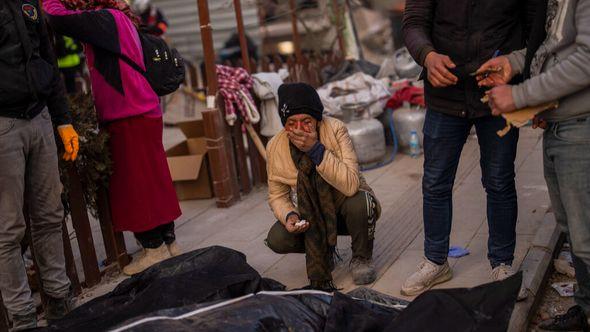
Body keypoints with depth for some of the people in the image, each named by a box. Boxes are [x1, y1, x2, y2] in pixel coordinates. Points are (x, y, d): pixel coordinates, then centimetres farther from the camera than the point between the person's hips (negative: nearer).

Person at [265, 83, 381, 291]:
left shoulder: (335, 130, -25)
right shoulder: (275, 147, -14)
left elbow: (351, 184, -36)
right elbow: (277, 195, -2)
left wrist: (316, 149, -39)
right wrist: (289, 215, -24)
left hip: (345, 206, -3)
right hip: (312, 214, 3)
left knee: (359, 202, -36)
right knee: (277, 239, -21)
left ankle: (361, 257, -4)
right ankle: (324, 252, 13)